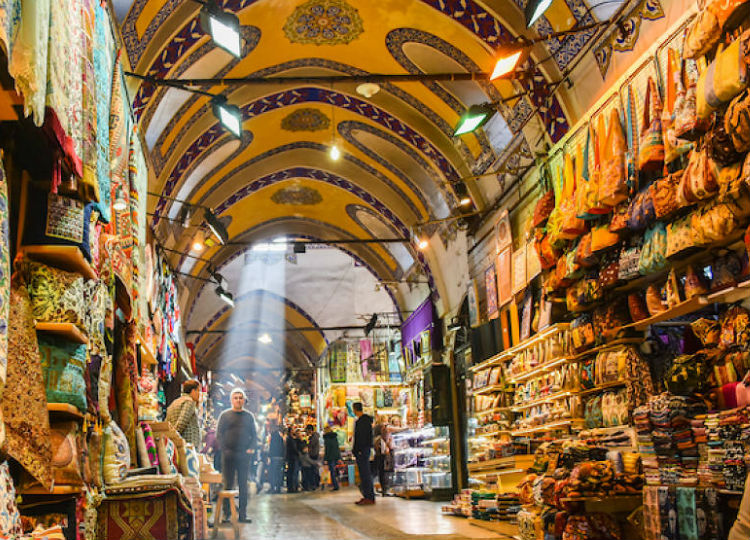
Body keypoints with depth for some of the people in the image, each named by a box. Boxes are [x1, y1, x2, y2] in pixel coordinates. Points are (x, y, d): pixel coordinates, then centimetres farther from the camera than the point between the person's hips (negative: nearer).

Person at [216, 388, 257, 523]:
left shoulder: (249, 416, 11)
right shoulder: (224, 415, 5)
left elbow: (254, 434, 12)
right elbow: (219, 435, 1)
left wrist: (251, 448, -3)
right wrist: (225, 450, -9)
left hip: (244, 455, 2)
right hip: (228, 455, -2)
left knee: (243, 485, 4)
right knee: (228, 484, 0)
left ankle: (242, 514, 8)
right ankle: (226, 513, 5)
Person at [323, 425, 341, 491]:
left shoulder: (326, 438, -9)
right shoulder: (335, 437, 10)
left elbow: (326, 449, -13)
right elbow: (338, 448, 13)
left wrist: (325, 459, -11)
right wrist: (339, 457, 17)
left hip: (330, 457, -6)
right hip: (336, 456, 6)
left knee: (332, 471, -2)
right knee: (333, 470, 20)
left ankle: (336, 486, -4)